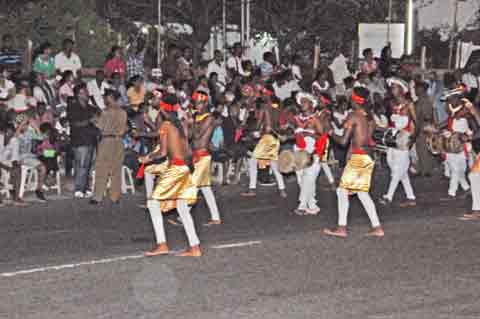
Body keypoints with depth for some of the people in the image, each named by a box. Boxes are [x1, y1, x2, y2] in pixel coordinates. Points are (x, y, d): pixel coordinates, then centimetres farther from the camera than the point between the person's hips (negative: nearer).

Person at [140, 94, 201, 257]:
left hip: (174, 169, -8)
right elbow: (186, 150, 13)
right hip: (184, 168, 8)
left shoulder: (166, 125, -9)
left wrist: (148, 158, 4)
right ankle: (195, 248, 8)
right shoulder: (181, 124, 12)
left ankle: (162, 245, -6)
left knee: (153, 203, 0)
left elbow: (163, 152, -12)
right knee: (182, 208, 11)